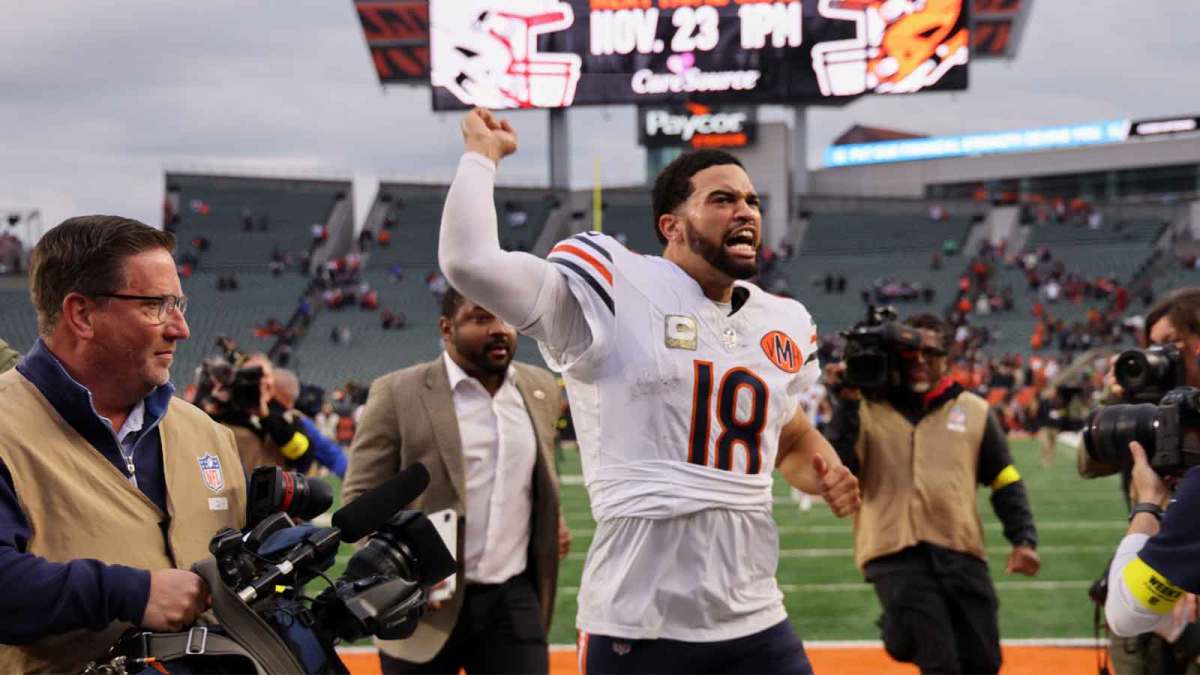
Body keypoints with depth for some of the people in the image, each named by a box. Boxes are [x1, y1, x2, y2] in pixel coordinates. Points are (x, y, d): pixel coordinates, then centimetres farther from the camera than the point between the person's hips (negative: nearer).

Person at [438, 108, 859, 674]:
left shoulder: (783, 325, 13)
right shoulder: (612, 293, -7)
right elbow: (469, 261, -20)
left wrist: (824, 474, 7)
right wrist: (483, 152, -4)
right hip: (636, 628, -5)